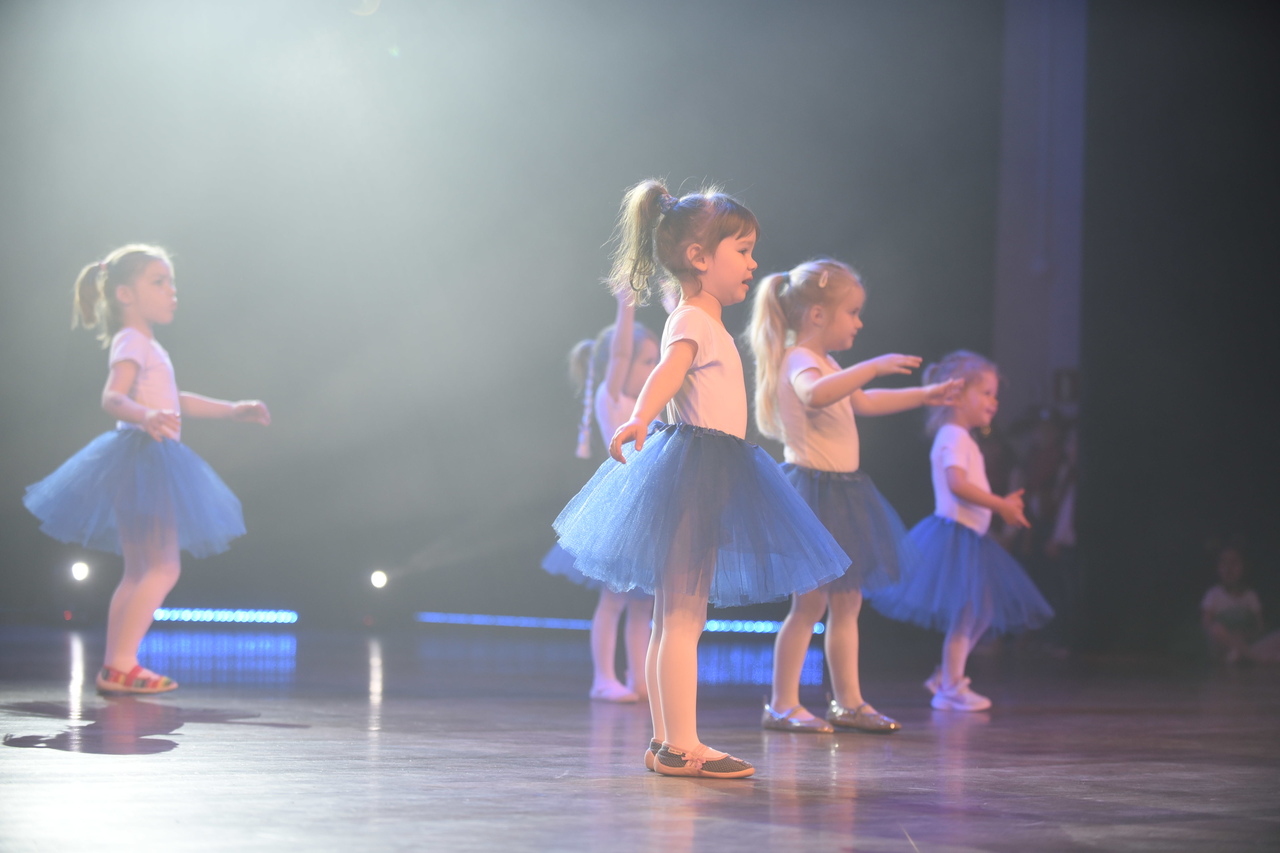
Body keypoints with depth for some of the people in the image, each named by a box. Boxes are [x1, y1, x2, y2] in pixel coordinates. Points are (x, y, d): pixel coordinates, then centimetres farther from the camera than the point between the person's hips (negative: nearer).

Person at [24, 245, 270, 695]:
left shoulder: (147, 347, 19)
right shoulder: (132, 342, -11)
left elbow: (174, 401, 32)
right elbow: (112, 396, -27)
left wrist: (234, 410, 35)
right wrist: (145, 417, -47)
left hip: (150, 463, 10)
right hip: (142, 458, -10)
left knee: (139, 573, 12)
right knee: (162, 569, -14)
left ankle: (115, 666, 13)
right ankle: (120, 666, -16)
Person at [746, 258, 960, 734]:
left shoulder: (825, 364, 18)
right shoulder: (801, 361, -15)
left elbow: (862, 402, 34)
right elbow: (815, 394, -40)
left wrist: (924, 396, 32)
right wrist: (872, 368, -42)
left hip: (841, 490, 10)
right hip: (814, 488, -10)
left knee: (847, 601, 12)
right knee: (810, 602, -7)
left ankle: (848, 701, 18)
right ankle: (782, 704, -2)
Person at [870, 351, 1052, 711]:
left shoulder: (962, 439, 19)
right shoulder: (954, 438, -13)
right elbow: (957, 483, -27)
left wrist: (1001, 504, 15)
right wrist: (1001, 506, -24)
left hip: (968, 537, 10)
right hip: (955, 534, -10)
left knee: (980, 612, 13)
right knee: (966, 611, -7)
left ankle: (945, 677, 21)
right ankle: (951, 687, 1)